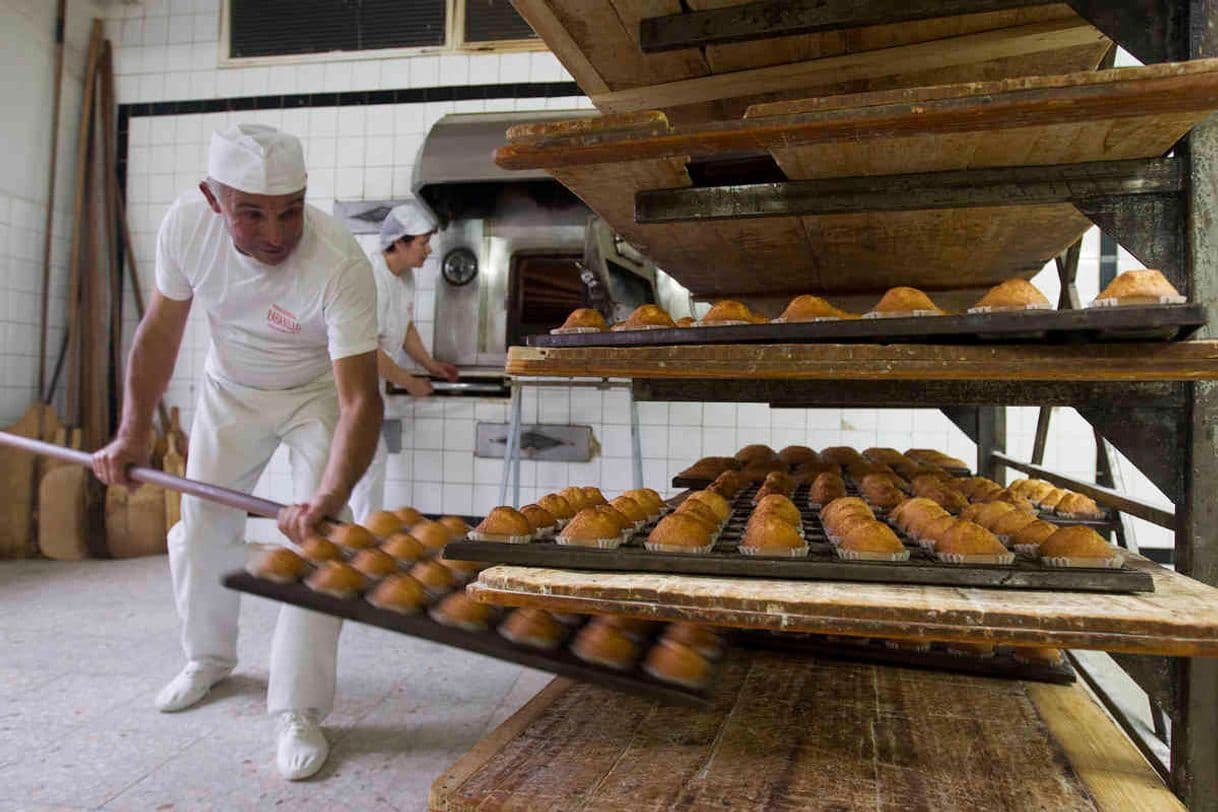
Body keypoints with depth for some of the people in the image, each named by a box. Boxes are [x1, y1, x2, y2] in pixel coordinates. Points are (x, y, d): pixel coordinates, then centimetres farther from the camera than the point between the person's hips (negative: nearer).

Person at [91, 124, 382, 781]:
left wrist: (329, 497, -55)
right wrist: (133, 432, -9)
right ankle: (209, 657, 38)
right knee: (201, 528, 11)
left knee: (314, 535, -16)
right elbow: (160, 330, -7)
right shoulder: (186, 223, -23)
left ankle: (299, 712, -2)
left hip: (318, 392, -4)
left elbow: (359, 401, -41)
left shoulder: (341, 264, -37)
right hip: (229, 387, 4)